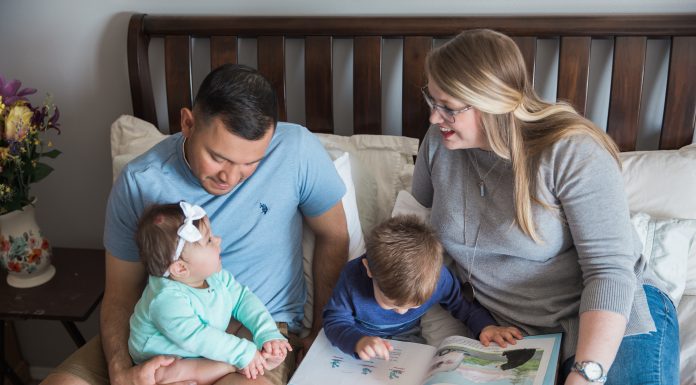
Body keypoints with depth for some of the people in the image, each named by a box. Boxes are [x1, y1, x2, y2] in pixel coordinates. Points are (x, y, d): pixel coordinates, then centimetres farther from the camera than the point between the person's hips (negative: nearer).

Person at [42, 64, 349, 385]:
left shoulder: (297, 151, -15)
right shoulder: (138, 183, -11)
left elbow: (333, 238, 1)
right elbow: (120, 294, -5)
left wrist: (322, 333, 2)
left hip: (260, 323, -1)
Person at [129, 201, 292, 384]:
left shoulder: (216, 276, -5)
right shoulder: (167, 299, -30)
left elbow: (243, 299, 0)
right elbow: (195, 337, -36)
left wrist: (268, 334, -15)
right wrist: (243, 354, -36)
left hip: (205, 355, 6)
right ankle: (232, 366, -31)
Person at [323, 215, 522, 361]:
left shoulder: (437, 277, -23)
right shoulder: (353, 277, -30)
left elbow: (461, 303, -2)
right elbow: (334, 320, -21)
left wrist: (485, 326, -19)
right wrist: (357, 341, -41)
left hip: (408, 339, 2)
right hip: (358, 339, -2)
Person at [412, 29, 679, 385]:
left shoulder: (572, 152, -19)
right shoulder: (440, 142, -3)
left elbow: (610, 270, -23)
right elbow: (417, 213, 17)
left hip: (615, 320, -5)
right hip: (513, 333, 5)